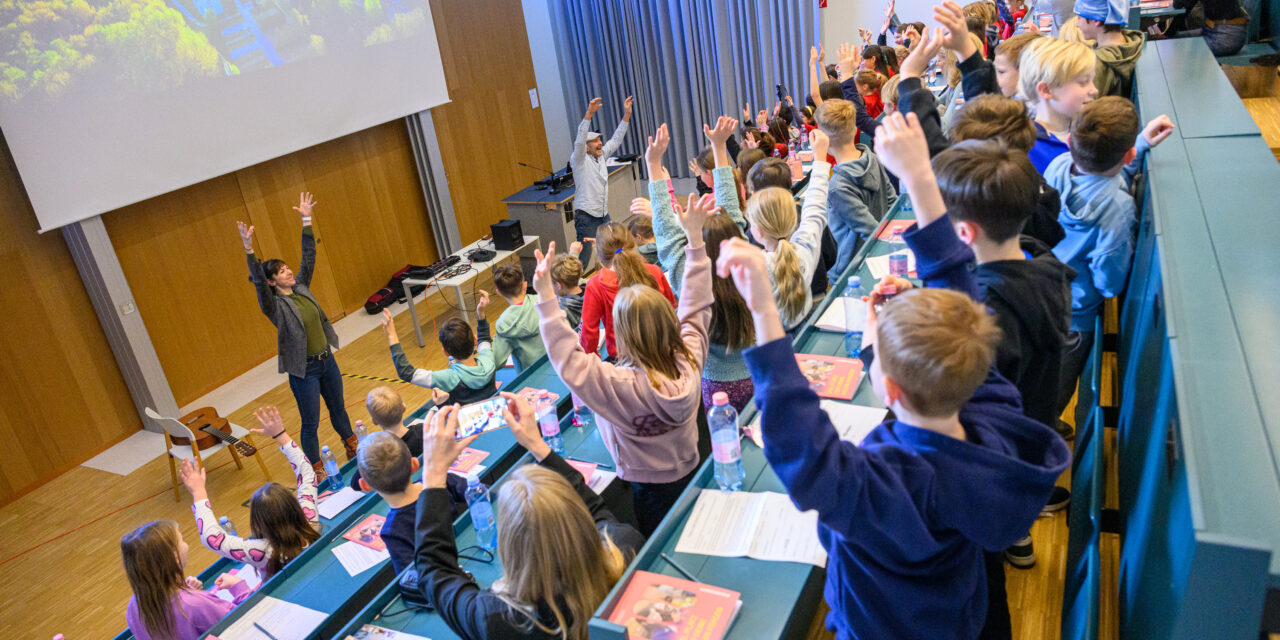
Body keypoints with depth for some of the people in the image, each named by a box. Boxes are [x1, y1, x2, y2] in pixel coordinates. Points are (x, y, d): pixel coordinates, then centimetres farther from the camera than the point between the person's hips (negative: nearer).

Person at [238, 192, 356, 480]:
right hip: (303, 370, -6)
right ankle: (316, 473, 20)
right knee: (311, 423, 5)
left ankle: (353, 451, 41)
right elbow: (257, 280, -31)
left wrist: (307, 221, -6)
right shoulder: (274, 304, -14)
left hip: (326, 360, 6)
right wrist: (249, 250, -45)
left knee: (338, 408, 22)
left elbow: (308, 257, 0)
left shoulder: (301, 287, 3)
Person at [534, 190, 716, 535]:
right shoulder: (689, 361, -20)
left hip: (650, 490, -5)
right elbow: (696, 306, -8)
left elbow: (569, 360, -33)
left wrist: (546, 297, -35)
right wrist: (695, 236, -4)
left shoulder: (622, 386, -36)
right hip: (691, 474, 5)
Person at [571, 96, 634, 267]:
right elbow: (579, 140, -28)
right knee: (583, 258, -8)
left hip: (603, 214, 8)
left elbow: (616, 139, 13)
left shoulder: (602, 156, 9)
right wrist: (589, 114, -39)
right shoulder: (579, 160, -11)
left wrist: (627, 114, 6)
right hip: (587, 217, -8)